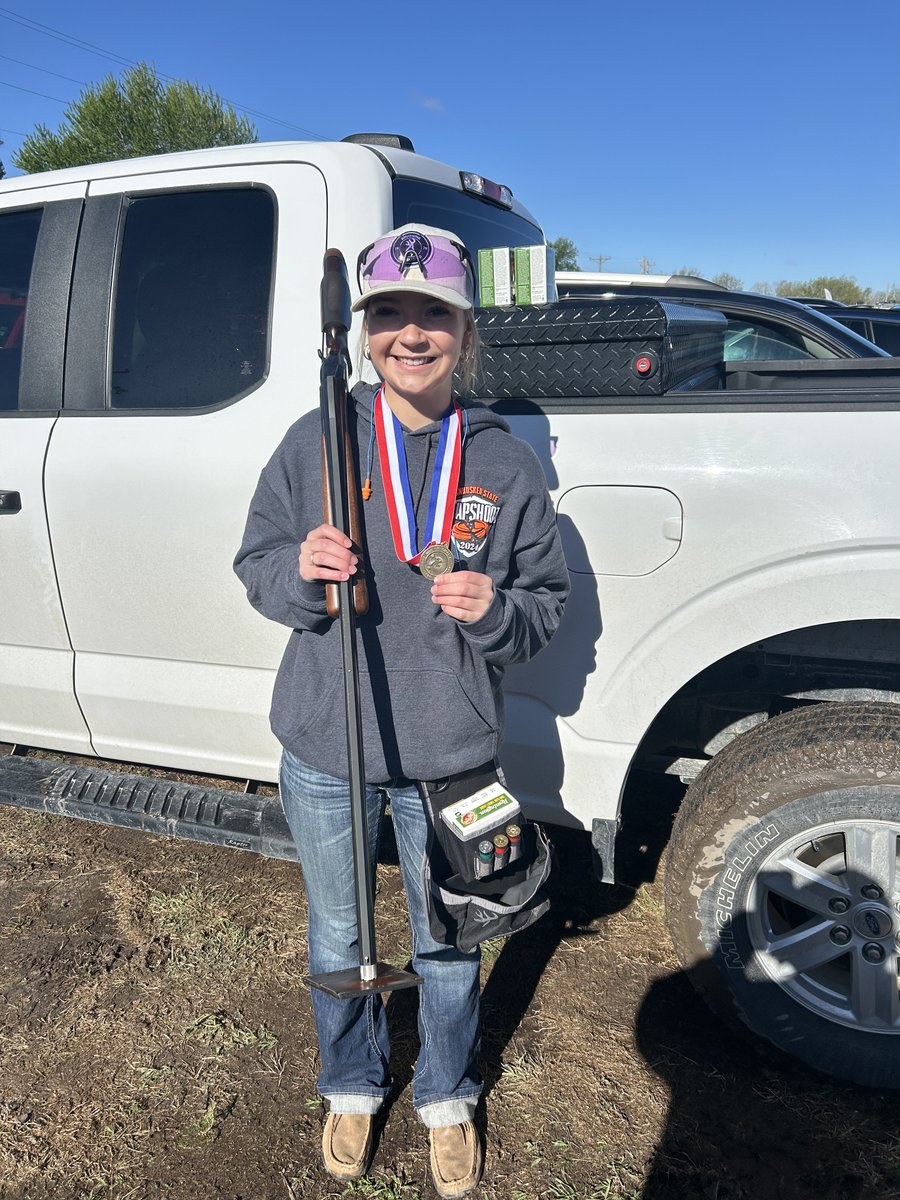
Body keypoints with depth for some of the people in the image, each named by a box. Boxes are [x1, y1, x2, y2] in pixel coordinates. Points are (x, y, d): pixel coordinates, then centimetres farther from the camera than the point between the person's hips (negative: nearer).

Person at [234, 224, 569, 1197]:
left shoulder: (505, 463, -3)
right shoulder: (316, 442, -4)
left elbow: (547, 602, 1)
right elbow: (256, 565, 1)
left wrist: (495, 610, -21)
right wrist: (301, 570, -21)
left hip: (449, 756, 0)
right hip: (325, 751, 1)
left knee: (447, 944, 18)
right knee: (337, 938, 20)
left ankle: (446, 1100, 47)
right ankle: (352, 1088, 50)